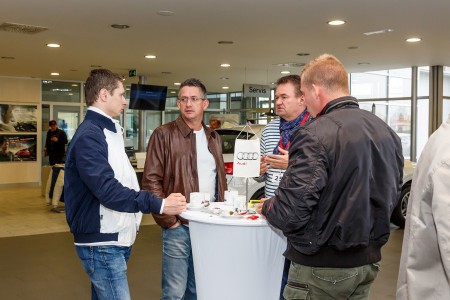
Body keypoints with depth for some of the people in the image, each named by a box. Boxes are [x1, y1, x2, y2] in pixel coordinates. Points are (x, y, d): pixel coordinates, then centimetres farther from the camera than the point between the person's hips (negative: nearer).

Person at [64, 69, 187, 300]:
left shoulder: (108, 131, 15)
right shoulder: (89, 136, -17)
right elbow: (108, 190, -26)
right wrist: (159, 205, -25)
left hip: (115, 239, 10)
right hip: (102, 243, -10)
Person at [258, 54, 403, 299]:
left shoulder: (315, 135, -21)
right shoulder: (387, 132, 4)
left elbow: (291, 212, -24)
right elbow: (393, 193, 14)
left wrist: (266, 208, -3)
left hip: (322, 266, -7)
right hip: (369, 261, 7)